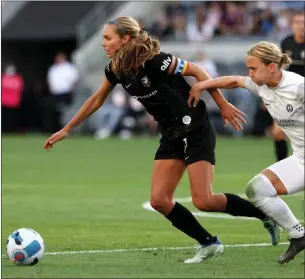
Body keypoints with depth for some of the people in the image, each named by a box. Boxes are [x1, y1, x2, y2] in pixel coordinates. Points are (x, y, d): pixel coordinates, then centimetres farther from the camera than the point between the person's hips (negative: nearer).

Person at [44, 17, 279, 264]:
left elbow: (197, 72, -15)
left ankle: (267, 215, 5)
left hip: (196, 130, -8)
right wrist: (66, 130, 20)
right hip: (172, 135, 8)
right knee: (160, 200, -3)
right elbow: (96, 101, 16)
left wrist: (223, 105, -12)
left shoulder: (154, 61, -23)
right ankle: (209, 244, 11)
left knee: (203, 201, -14)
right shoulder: (116, 70, 0)